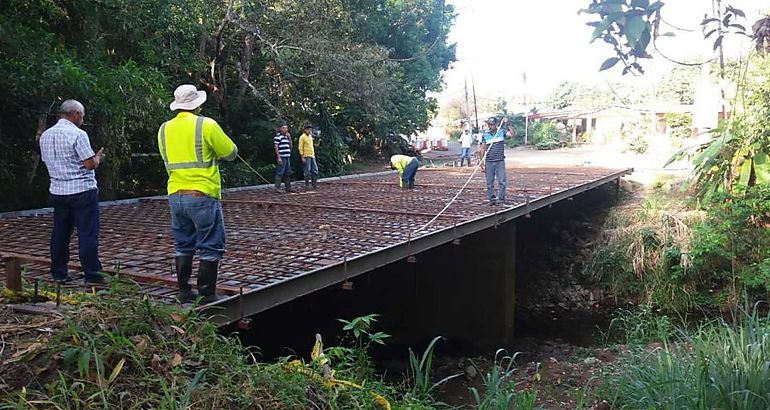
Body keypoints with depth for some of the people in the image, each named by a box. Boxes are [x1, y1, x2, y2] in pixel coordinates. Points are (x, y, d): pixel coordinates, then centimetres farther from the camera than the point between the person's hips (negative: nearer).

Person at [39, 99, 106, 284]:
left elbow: (47, 161, 19)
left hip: (57, 190, 7)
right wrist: (98, 158, 5)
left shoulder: (45, 136, 10)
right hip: (82, 190, -7)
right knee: (88, 234, -2)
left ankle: (59, 273, 20)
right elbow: (90, 164, -17)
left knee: (60, 233, 13)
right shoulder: (77, 134, -13)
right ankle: (92, 274, 0)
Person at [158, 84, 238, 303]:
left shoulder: (164, 129, 8)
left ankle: (184, 292, 22)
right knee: (210, 248, 2)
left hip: (176, 196, 6)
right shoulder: (206, 125, -9)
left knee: (183, 246, 17)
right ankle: (207, 296, 4)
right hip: (203, 195, -6)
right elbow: (231, 153, -4)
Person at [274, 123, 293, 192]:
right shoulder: (278, 136, -8)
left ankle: (288, 188, 20)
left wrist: (289, 137, 10)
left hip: (287, 157, 9)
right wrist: (278, 157, -20)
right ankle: (277, 188, -8)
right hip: (281, 158, -9)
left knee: (288, 173, 13)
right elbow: (276, 147, -14)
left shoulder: (286, 136, 18)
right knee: (280, 173, -9)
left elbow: (290, 146, 23)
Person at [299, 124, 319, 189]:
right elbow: (300, 148, -10)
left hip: (312, 156, 8)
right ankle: (307, 185, 1)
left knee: (315, 170, 6)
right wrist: (302, 157, -15)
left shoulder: (310, 136, 16)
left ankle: (315, 184, 12)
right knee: (307, 171, -6)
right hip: (306, 156, -8)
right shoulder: (302, 137, -7)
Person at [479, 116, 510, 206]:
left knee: (502, 180, -5)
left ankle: (501, 198, 2)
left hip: (500, 161, -1)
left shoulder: (501, 131, 2)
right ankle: (491, 199, 12)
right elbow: (483, 148, 6)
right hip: (489, 162, 1)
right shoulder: (485, 134, 4)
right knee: (489, 182, 4)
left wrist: (507, 124, -20)